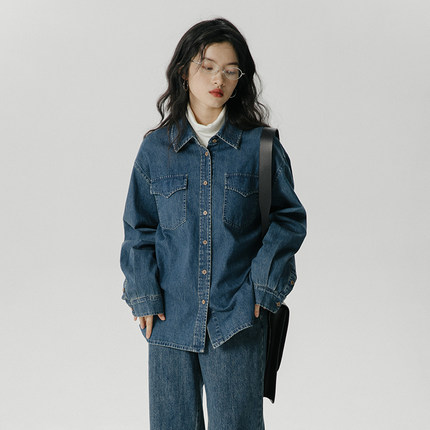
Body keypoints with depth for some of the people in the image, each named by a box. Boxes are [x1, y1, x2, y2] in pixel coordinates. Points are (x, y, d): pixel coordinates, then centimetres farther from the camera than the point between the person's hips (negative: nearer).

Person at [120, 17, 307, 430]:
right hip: (171, 317, 2)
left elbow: (289, 218, 4)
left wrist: (262, 287, -4)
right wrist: (144, 296, 0)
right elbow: (138, 228, 8)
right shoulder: (156, 148, 3)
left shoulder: (260, 146, -1)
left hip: (237, 319, -1)